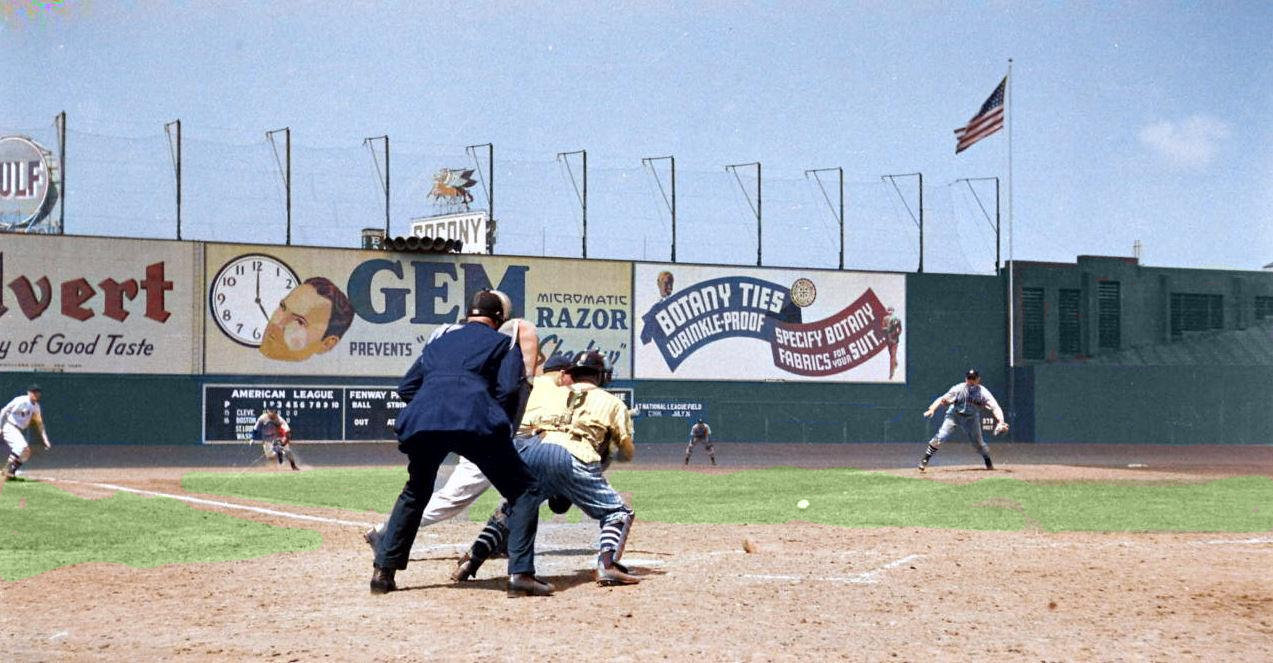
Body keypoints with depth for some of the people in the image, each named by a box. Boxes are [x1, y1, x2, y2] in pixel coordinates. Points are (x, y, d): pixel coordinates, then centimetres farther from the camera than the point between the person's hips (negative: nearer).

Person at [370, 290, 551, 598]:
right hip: (475, 423, -5)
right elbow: (508, 390, 5)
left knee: (414, 495, 29)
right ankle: (520, 573, -8)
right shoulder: (504, 343, 22)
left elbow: (406, 387, 28)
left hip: (420, 422, 5)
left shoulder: (439, 342, 35)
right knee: (524, 490, 6)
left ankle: (382, 571, 24)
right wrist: (503, 429, 17)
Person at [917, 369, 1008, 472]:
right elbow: (942, 399, -19)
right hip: (954, 416, -1)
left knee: (978, 442, 7)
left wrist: (1000, 422, -42)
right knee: (940, 437, -16)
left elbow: (995, 407, -25)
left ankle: (989, 463, 33)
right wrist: (931, 409, -35)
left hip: (971, 418, 1)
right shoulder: (958, 389, -19)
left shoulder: (983, 392, -19)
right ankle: (925, 460, -8)